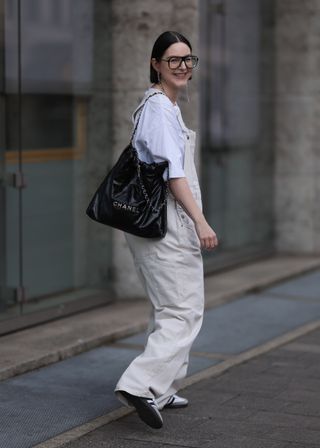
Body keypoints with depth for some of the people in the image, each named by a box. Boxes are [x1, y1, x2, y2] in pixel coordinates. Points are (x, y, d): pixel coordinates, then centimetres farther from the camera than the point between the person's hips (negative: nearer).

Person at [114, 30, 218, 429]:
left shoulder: (166, 106, 18)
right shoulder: (159, 107, -13)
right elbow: (172, 171, -20)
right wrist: (200, 221, -24)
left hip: (153, 219, 10)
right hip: (167, 221, -10)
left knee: (169, 309, 16)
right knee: (183, 311, -11)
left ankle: (160, 390, 22)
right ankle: (142, 385, -18)